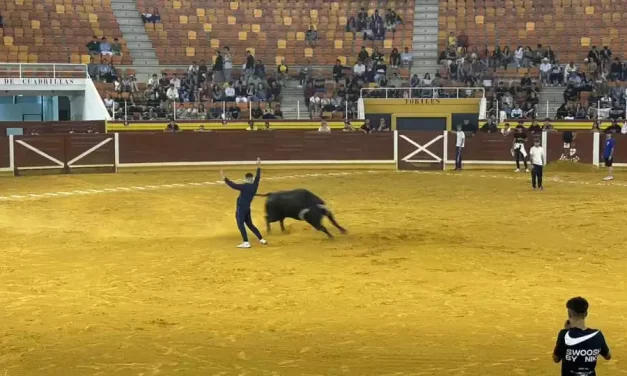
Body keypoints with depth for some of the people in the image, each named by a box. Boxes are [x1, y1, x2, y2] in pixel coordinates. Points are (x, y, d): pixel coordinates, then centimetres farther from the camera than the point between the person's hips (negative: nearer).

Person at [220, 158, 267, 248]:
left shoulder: (245, 186, -13)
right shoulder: (254, 186, 5)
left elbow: (233, 185, -20)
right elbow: (257, 177, 20)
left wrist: (224, 178, -20)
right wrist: (259, 167, 31)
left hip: (241, 208, -7)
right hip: (247, 208, 7)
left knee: (241, 224, -8)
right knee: (250, 224, 18)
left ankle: (246, 243, -17)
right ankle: (262, 240, 17)